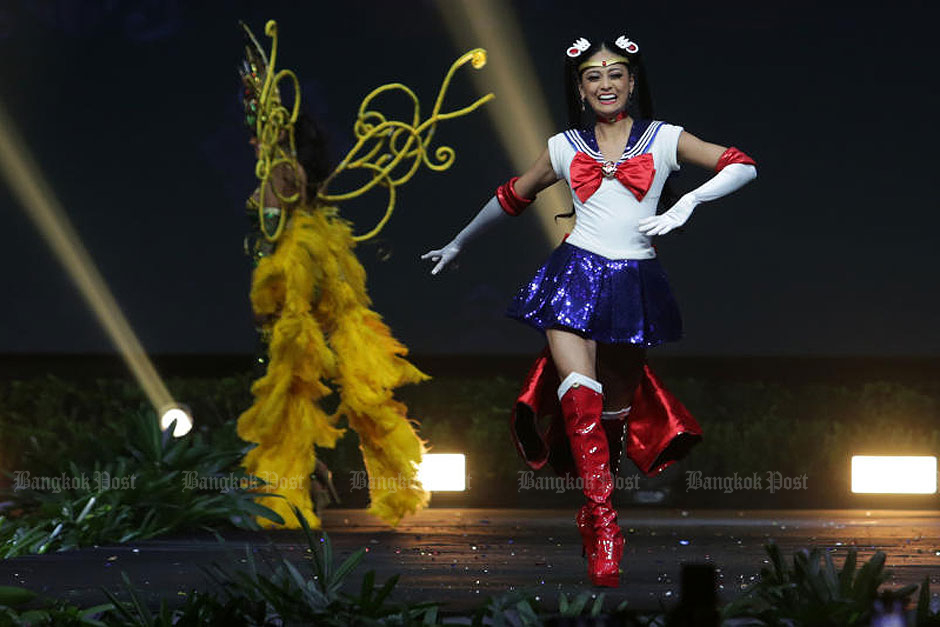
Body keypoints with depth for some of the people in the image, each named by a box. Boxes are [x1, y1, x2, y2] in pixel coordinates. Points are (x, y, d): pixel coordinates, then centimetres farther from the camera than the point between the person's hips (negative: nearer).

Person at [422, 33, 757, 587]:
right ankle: (605, 529, -23)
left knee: (615, 408, 7)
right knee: (580, 397, -20)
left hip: (634, 283, 0)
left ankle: (594, 509, 29)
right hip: (576, 274, 0)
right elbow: (512, 197, 26)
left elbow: (743, 167, 1)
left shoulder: (664, 140, 7)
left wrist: (689, 201, -15)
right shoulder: (566, 147, 12)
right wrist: (458, 245, 36)